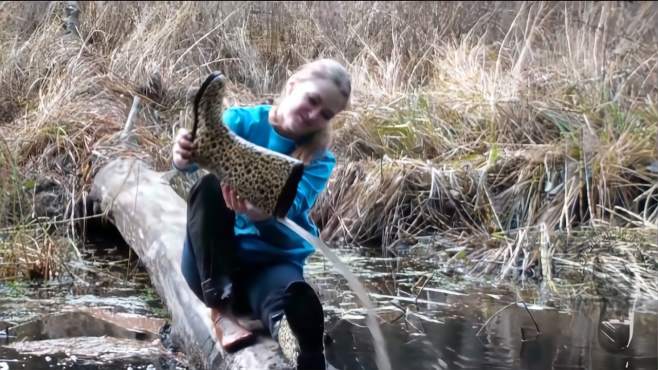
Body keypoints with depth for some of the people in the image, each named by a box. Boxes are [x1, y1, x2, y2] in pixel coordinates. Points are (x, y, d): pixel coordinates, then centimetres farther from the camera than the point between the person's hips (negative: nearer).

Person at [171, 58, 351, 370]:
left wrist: (260, 211, -48)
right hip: (210, 262, 3)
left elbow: (289, 207, -23)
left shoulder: (319, 160, -1)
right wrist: (184, 155, -50)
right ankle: (221, 311, -29)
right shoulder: (241, 121, -2)